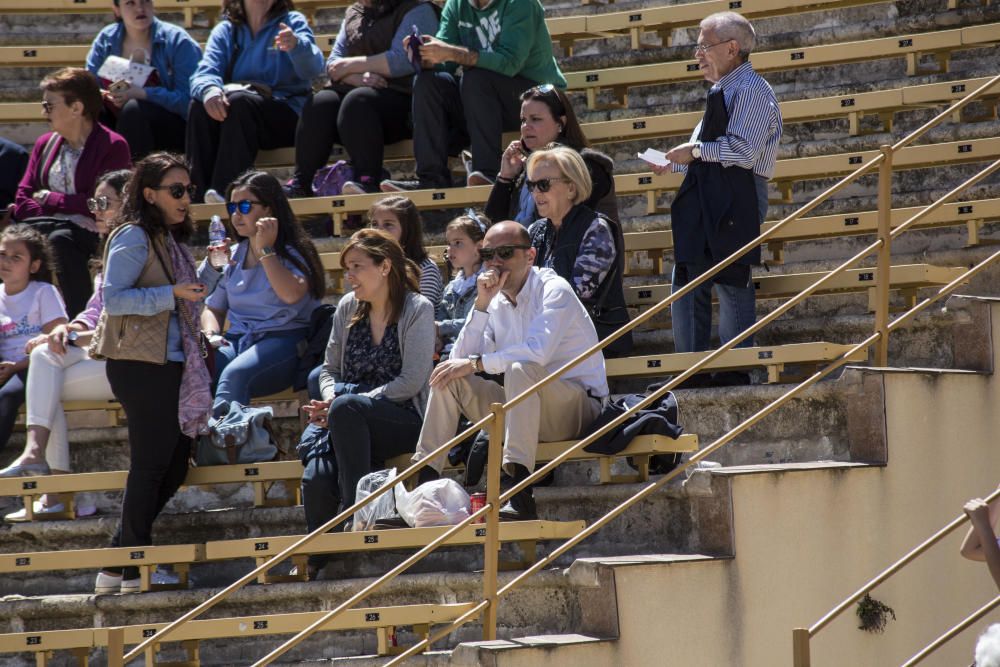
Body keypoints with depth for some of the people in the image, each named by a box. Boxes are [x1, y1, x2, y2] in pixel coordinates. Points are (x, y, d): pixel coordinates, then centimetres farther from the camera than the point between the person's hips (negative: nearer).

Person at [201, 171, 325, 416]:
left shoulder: (294, 253, 3)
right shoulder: (232, 257, 21)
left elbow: (292, 294, -18)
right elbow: (213, 308, 25)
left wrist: (265, 250, -12)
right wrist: (211, 334, 2)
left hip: (282, 340, -5)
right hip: (236, 339, 5)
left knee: (234, 374, -37)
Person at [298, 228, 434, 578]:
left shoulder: (417, 310, -2)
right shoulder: (348, 308, 13)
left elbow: (411, 382, -10)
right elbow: (330, 370, 19)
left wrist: (339, 405, -15)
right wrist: (329, 398, -7)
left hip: (404, 421, -4)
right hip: (352, 425, 4)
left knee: (346, 408, -37)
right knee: (316, 478, -29)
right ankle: (319, 567, -17)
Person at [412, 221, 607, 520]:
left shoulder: (554, 290, -12)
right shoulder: (497, 302, 9)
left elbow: (538, 351, -28)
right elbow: (462, 358, -1)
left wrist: (475, 363, -25)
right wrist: (481, 304, -10)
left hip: (578, 407, -7)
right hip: (524, 408, 7)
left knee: (520, 369, -37)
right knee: (448, 378, -8)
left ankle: (521, 497, -48)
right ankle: (423, 482, -16)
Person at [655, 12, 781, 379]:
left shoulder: (750, 90, -10)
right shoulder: (724, 91, 20)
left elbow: (744, 152, -21)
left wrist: (696, 150, -12)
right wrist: (676, 164, 14)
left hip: (733, 204, -11)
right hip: (708, 208, 11)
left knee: (731, 286, -8)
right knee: (686, 283, 11)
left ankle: (735, 377, -5)